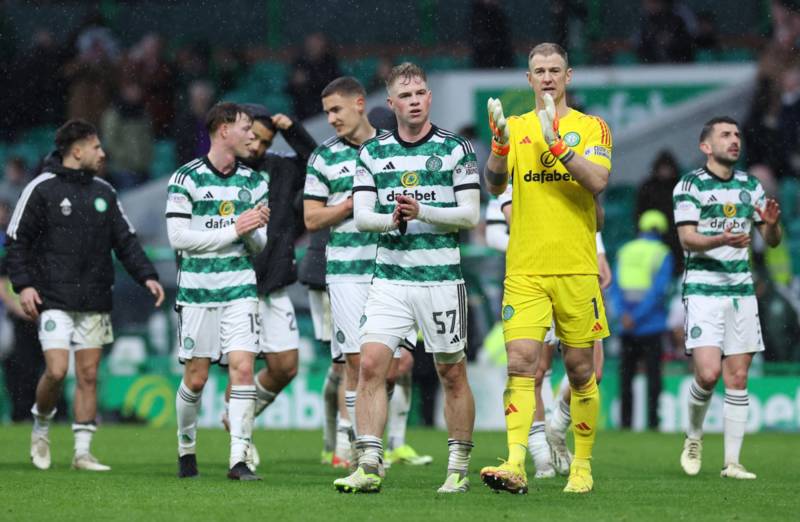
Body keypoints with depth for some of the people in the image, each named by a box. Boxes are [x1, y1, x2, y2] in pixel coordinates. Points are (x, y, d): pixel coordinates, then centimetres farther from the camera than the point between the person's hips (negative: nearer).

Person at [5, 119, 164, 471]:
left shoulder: (104, 192, 12)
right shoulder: (42, 190, -4)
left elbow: (125, 240, 14)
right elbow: (18, 240, -2)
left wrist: (147, 276, 0)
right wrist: (23, 284, -13)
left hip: (95, 302, 5)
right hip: (54, 300, -5)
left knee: (88, 375, 3)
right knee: (56, 370, -14)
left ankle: (83, 452, 7)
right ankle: (41, 427, 13)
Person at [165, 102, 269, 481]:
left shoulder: (254, 181, 9)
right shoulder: (187, 178, -5)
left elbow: (259, 244, 12)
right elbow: (178, 237, -12)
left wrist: (255, 230, -12)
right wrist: (233, 230, -14)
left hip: (240, 287, 3)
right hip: (197, 290, -3)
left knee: (243, 367, -11)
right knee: (196, 378, 3)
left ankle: (239, 459, -12)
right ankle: (186, 448, 26)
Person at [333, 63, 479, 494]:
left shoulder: (456, 150, 1)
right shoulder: (372, 153, 8)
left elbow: (470, 215, -4)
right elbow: (361, 216, 3)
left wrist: (421, 212, -17)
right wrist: (392, 219, -17)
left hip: (441, 277, -2)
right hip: (389, 277, 2)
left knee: (452, 374, 4)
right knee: (371, 364, -11)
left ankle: (458, 469, 15)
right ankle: (369, 466, -11)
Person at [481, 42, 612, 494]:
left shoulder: (591, 128, 4)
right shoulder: (515, 127, 10)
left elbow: (598, 182, -11)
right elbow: (495, 184, -2)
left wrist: (557, 144, -21)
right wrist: (500, 143, -20)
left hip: (577, 268, -1)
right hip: (525, 270, 1)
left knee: (580, 368, 5)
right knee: (521, 363, -13)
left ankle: (582, 466, 16)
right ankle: (516, 465, -22)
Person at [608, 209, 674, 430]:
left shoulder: (625, 251, 10)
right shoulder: (662, 254, -1)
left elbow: (615, 286, 2)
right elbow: (659, 289, -11)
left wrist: (624, 313, -7)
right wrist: (637, 317, -10)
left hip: (627, 328, 3)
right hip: (652, 326, -3)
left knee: (626, 373, 7)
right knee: (653, 373, -1)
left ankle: (625, 420, 4)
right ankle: (652, 420, -6)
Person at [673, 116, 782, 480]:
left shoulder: (750, 186, 12)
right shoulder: (690, 185, -3)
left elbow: (772, 241, 14)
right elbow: (687, 238, -12)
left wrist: (772, 224, -9)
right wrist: (722, 240, -30)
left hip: (742, 291, 5)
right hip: (703, 289, -5)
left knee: (737, 378, 1)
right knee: (708, 372, -16)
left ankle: (732, 461, 5)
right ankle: (693, 437, 11)